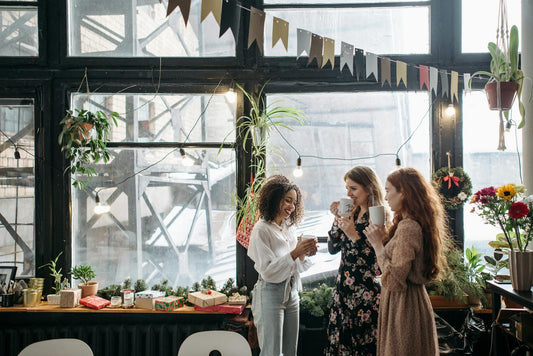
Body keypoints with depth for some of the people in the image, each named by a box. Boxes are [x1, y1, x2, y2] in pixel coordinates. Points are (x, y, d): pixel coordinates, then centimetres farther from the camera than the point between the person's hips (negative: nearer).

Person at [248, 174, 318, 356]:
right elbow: (267, 271, -19)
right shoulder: (261, 230, -13)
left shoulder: (289, 226, 9)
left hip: (291, 292, 7)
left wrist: (304, 254, -8)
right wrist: (295, 253, -25)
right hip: (271, 294, -7)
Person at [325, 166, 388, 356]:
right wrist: (337, 219, -1)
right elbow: (333, 248, 10)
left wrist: (354, 235, -22)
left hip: (366, 292, -7)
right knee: (340, 340, 10)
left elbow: (378, 259, -19)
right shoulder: (352, 214, 10)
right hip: (344, 288, 7)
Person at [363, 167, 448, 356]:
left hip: (403, 307, -10)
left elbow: (394, 281, -24)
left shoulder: (407, 228, -21)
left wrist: (378, 244, -16)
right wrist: (385, 237, 8)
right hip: (414, 301, 10)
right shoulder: (417, 224, 10)